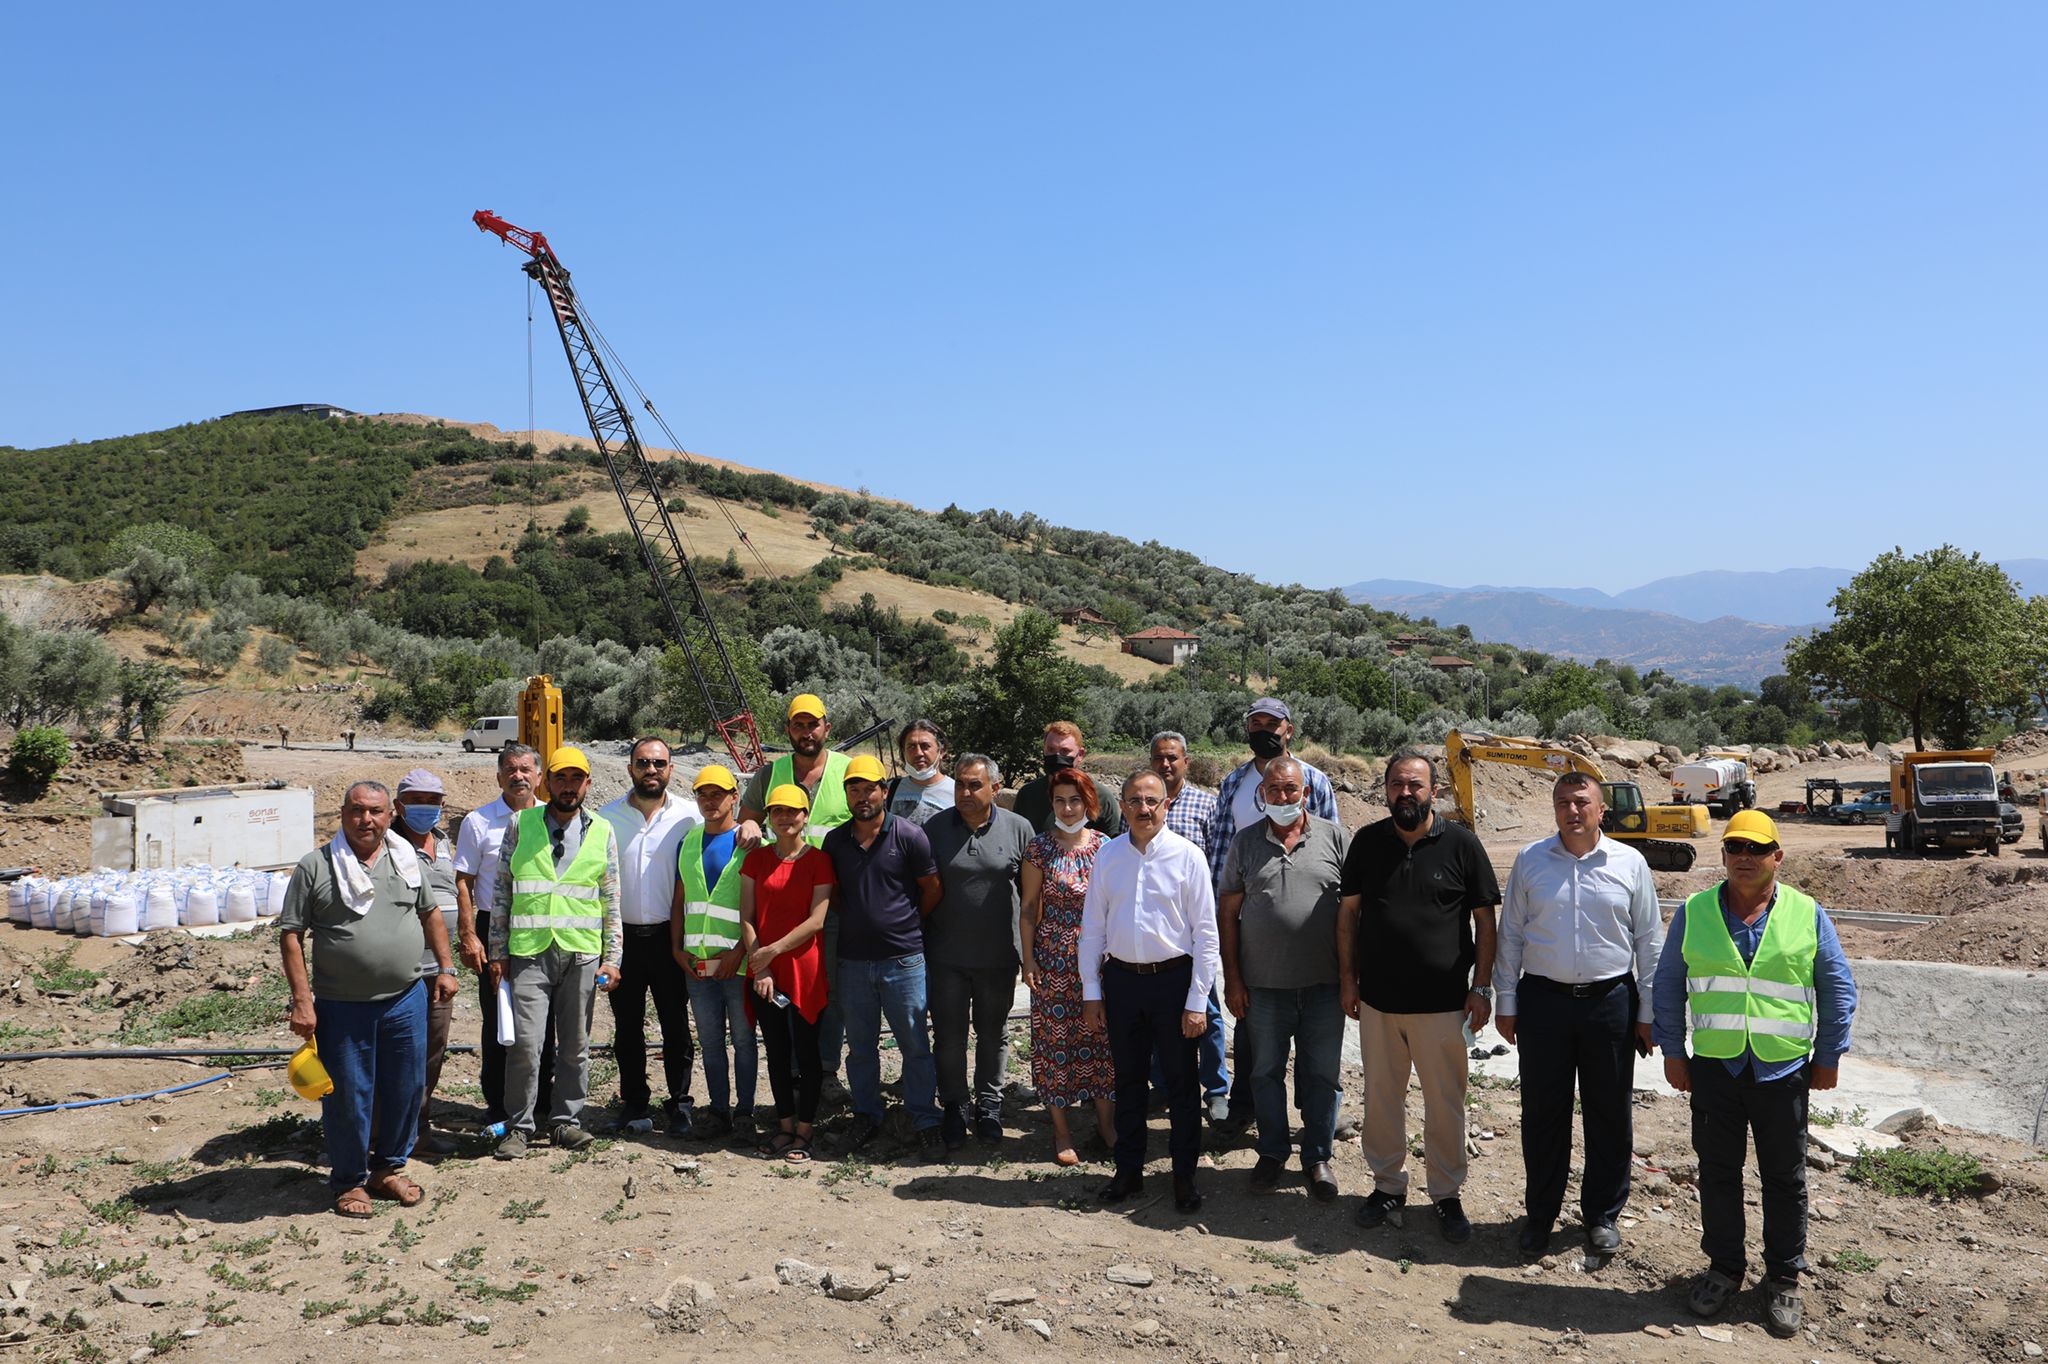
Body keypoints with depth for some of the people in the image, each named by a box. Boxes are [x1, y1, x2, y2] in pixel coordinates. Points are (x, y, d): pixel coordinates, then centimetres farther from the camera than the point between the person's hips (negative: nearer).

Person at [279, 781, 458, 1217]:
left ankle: (389, 1168, 31)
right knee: (347, 1097, 6)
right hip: (341, 1006, -4)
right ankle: (349, 1180, 24)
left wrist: (445, 968, 11)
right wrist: (302, 1001, -11)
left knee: (405, 1089, 12)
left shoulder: (406, 860, 6)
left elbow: (429, 914, 18)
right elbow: (290, 935, -6)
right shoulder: (314, 866, -7)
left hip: (405, 1000, 4)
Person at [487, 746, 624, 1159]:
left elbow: (611, 901, 9)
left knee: (575, 1044, 8)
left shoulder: (601, 832, 8)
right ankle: (518, 1126, 8)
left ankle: (566, 1120, 22)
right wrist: (497, 952, 3)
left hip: (582, 952, 1)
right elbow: (502, 890, 7)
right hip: (529, 950, -1)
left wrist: (612, 957, 4)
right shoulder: (521, 824, 5)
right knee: (525, 1041, -6)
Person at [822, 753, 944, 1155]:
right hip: (853, 960, 3)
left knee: (915, 1046, 4)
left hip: (903, 960, -3)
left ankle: (925, 1121, 16)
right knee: (860, 1047, 14)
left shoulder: (909, 836, -7)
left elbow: (933, 889, 2)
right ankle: (866, 1115, 29)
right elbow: (830, 898, 13)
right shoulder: (835, 841, 4)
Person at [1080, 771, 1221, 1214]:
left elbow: (1206, 933, -7)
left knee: (1181, 1082, 8)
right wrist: (1091, 992, 4)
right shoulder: (1107, 856, 0)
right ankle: (1128, 1170, 29)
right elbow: (1092, 928, 6)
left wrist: (1197, 1001, -9)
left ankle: (1185, 1175, 23)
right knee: (1128, 1079, 15)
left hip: (1173, 978, -3)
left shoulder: (1186, 856, -8)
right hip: (1121, 979, 3)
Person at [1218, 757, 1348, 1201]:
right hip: (1264, 982, 1)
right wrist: (1232, 978, 0)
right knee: (1266, 1071, 12)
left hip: (1324, 982, -1)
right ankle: (1273, 1152, 28)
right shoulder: (1245, 842, 2)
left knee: (1322, 1073, 8)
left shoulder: (1333, 837, 0)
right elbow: (1228, 913, 4)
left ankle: (1318, 1157, 23)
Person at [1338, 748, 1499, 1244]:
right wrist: (1347, 978, 4)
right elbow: (1348, 911, 8)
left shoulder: (1461, 843, -4)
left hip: (1443, 1002, -2)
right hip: (1378, 999, 2)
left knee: (1445, 1103, 7)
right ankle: (1388, 1185, 29)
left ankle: (1446, 1195, 23)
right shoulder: (1368, 841, 2)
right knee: (1381, 1098, 13)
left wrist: (1481, 987, -4)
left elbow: (1484, 919, 0)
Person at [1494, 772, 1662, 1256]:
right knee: (1542, 1112, 8)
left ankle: (1602, 1214, 26)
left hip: (1611, 1001, 0)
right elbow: (1510, 935, 5)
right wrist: (1506, 1001, 3)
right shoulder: (1529, 861, 1)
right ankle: (1540, 1213, 22)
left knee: (1609, 1115, 10)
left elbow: (1649, 941, 4)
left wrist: (1647, 1012, 3)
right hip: (1543, 999, 0)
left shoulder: (1630, 863, 0)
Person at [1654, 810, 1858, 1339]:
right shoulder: (1694, 913, 1)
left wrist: (1829, 1056, 5)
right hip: (1714, 1067, 1)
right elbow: (1668, 985, 7)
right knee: (1718, 1173, 10)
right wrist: (1672, 1052, 5)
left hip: (1784, 1070, -1)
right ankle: (1724, 1267, 26)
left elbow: (1838, 990, 7)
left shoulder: (1808, 916, 0)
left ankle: (1783, 1280, 23)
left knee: (1785, 1178, 9)